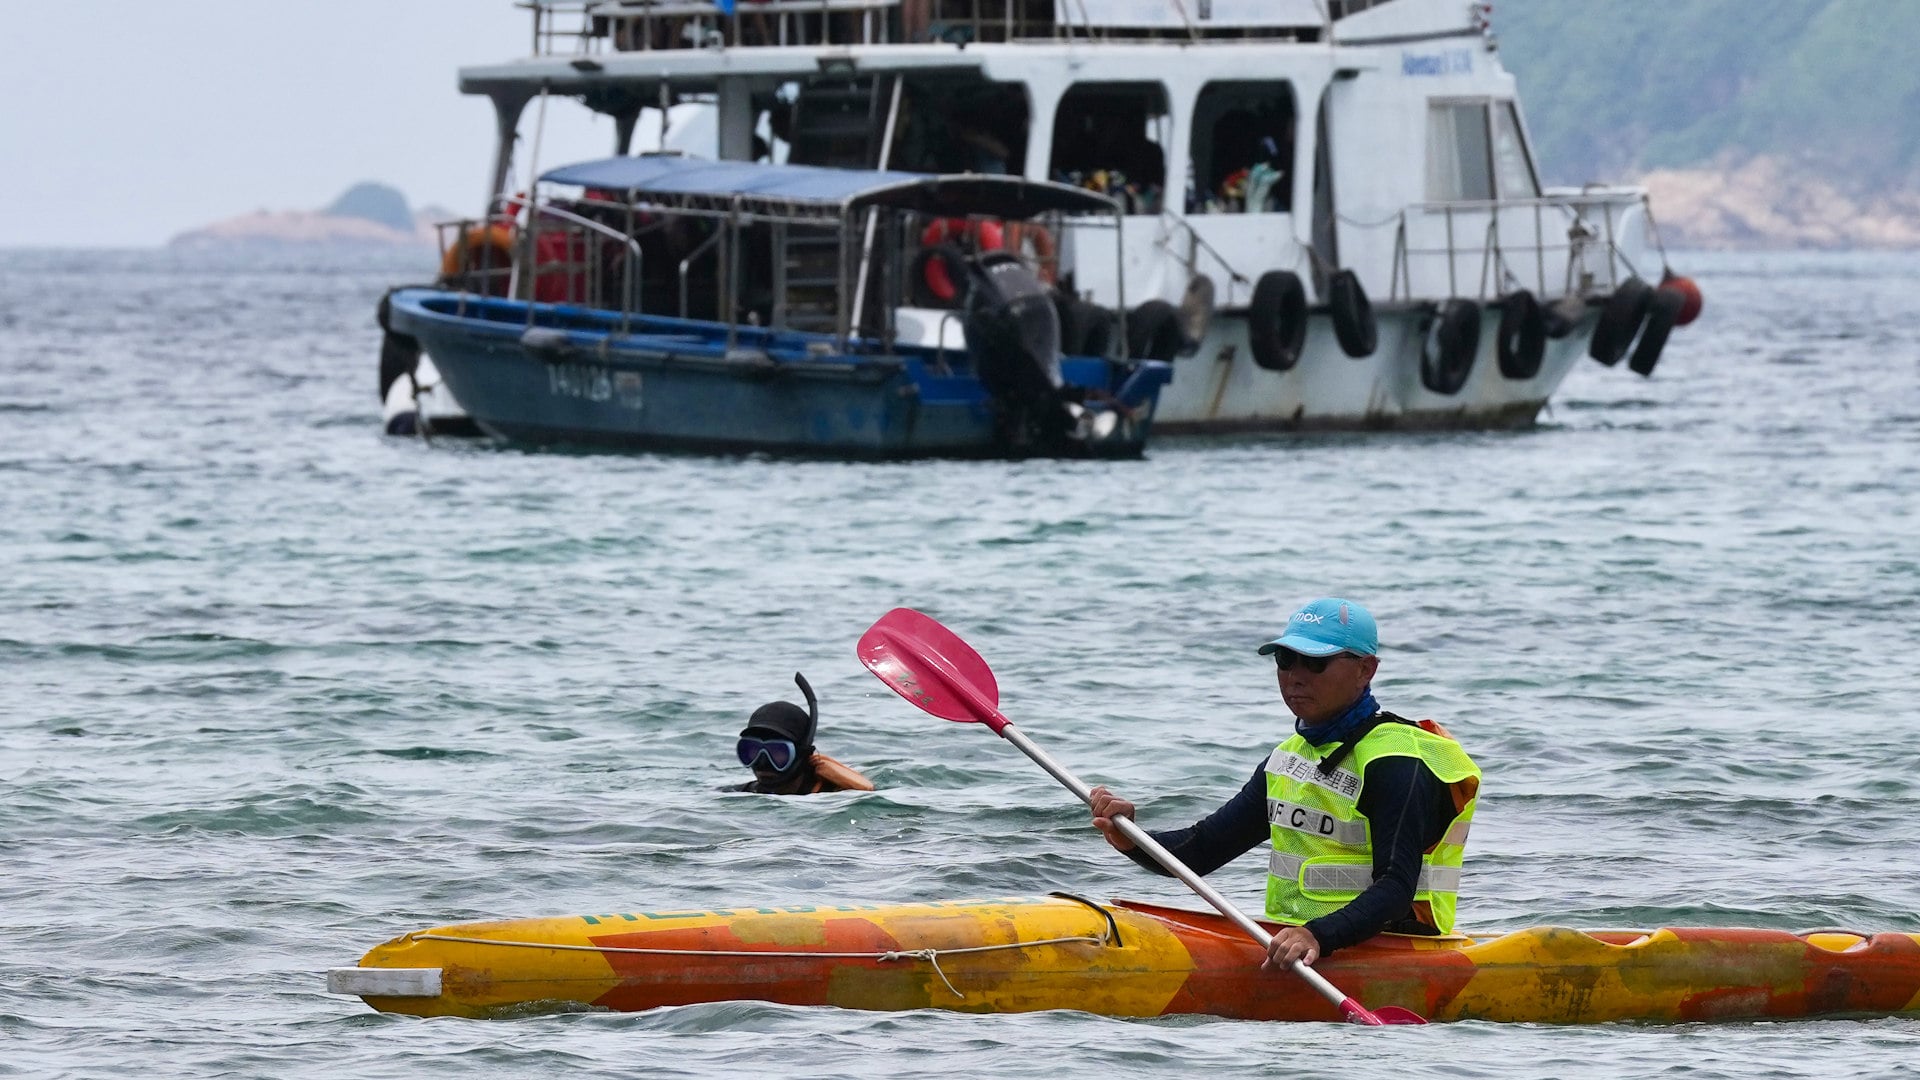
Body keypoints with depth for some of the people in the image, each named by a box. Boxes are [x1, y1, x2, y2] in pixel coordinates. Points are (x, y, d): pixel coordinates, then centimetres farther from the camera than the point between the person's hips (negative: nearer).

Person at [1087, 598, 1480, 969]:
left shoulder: (1394, 764, -11)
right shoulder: (1291, 756, 17)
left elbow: (1397, 888, -23)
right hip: (1291, 939, 8)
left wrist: (1319, 936, -39)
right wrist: (1130, 839, -5)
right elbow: (1199, 850, 16)